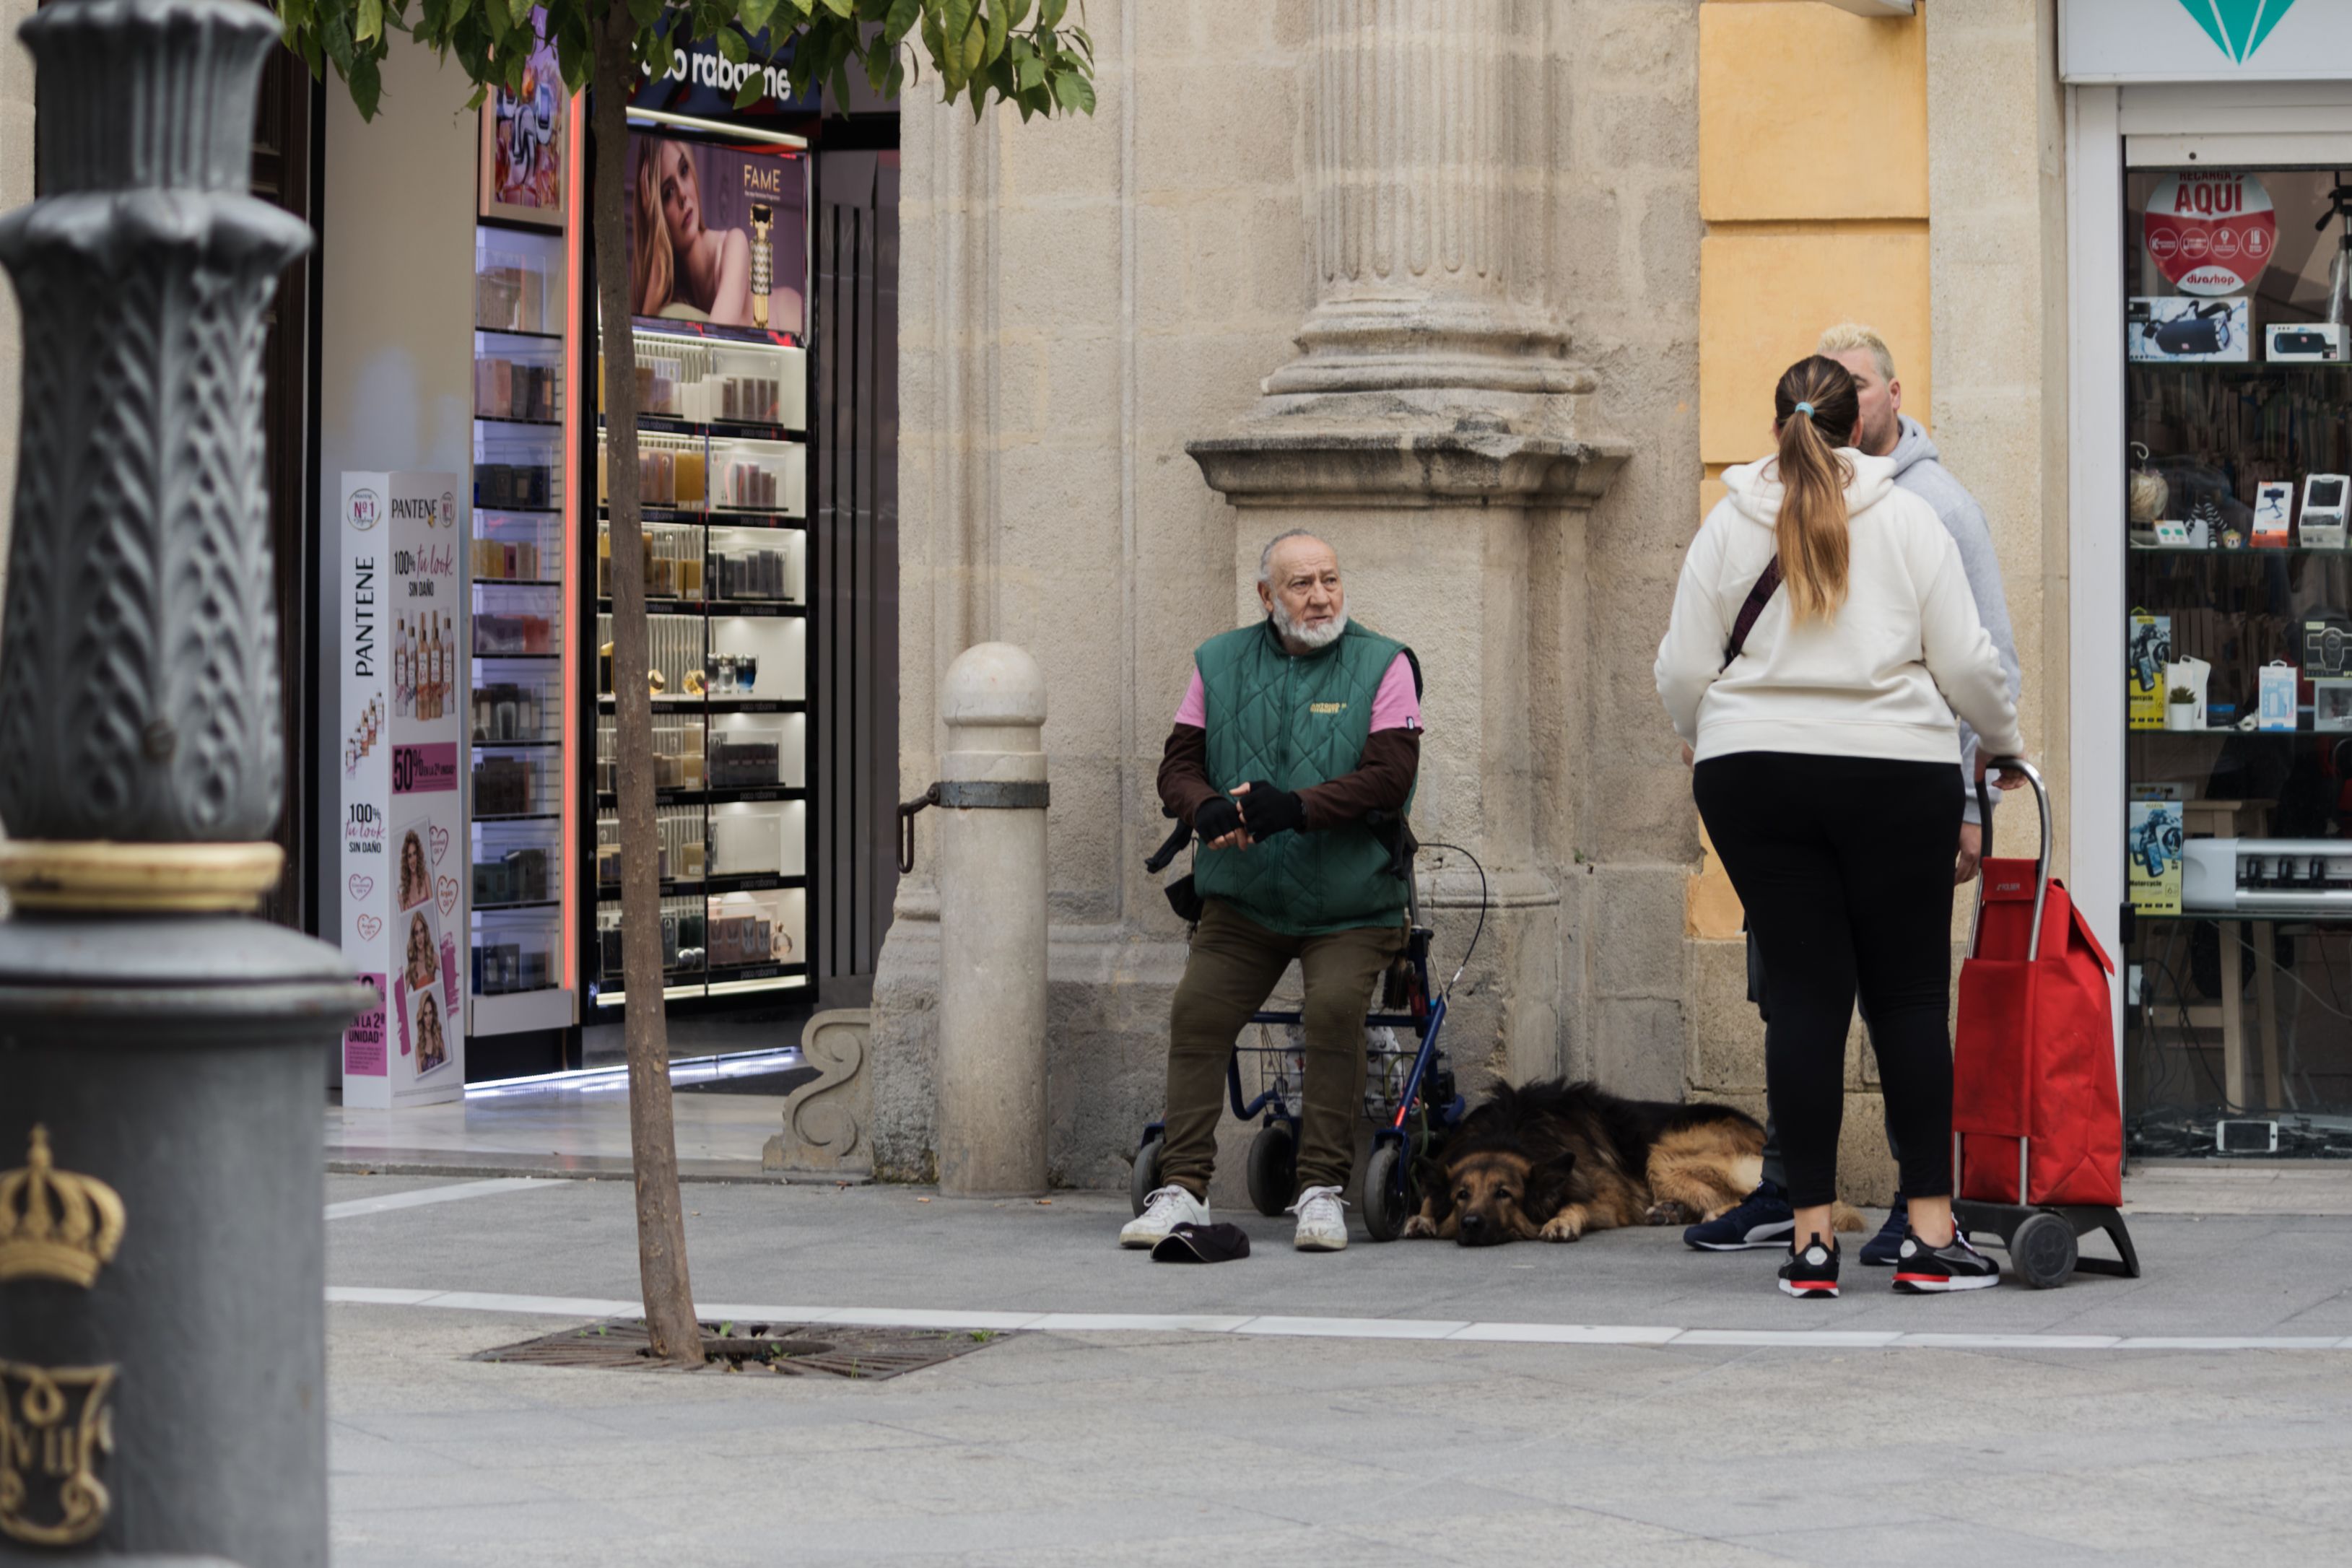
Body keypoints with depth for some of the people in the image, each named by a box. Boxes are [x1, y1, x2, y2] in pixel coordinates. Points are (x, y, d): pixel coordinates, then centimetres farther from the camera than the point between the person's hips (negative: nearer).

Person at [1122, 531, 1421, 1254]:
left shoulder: (1382, 665, -1)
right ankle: (1182, 1187, -6)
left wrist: (1294, 809, -24)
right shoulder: (1219, 664, 9)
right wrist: (1208, 809, -17)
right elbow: (1178, 765, 7)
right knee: (1196, 1011, -13)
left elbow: (1390, 776, -12)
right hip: (1241, 901, 3)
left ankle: (1322, 1188, -15)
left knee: (1335, 1007, -24)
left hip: (1350, 907, -3)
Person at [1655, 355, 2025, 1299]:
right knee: (1909, 993, 4)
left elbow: (1682, 672, 4)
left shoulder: (1727, 526, 4)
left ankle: (1811, 1237, 1)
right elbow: (1966, 661, 0)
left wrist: (1704, 740, 24)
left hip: (1754, 777, 1)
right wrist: (2006, 743, 18)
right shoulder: (1907, 519, 1)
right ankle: (1930, 1234, 1)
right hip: (1896, 772, -1)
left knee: (1804, 994, 3)